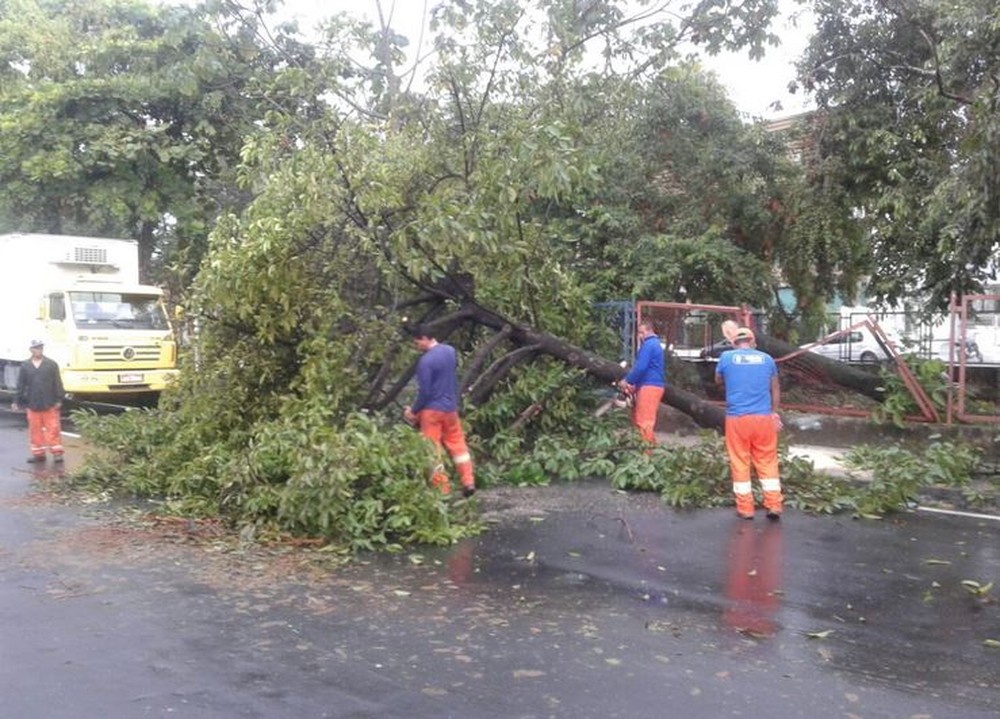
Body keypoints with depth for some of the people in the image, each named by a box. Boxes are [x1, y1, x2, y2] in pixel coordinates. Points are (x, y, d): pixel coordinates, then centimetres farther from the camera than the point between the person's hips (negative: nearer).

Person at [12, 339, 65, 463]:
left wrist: (59, 400, -7)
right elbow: (21, 385, 8)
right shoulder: (25, 366, 5)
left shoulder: (51, 364, 0)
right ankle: (38, 453, 16)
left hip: (50, 404, -2)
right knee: (35, 430, 7)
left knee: (53, 429, -1)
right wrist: (17, 401, 5)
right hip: (33, 405, 2)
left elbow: (58, 383, -1)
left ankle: (57, 452, 6)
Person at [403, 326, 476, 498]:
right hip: (450, 407, 7)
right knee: (457, 444, 16)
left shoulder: (426, 361, -20)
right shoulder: (450, 351, 4)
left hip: (432, 410, -7)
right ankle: (468, 482, 14)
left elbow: (424, 392, -19)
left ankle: (442, 489, 5)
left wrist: (413, 411, -5)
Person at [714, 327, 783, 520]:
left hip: (737, 418, -1)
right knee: (767, 462, 10)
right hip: (763, 418, 2)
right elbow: (775, 388, 16)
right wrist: (775, 413, 27)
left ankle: (745, 508, 10)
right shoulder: (766, 358, 6)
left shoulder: (727, 357, 1)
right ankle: (774, 506, 10)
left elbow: (718, 380, 20)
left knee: (740, 463, 6)